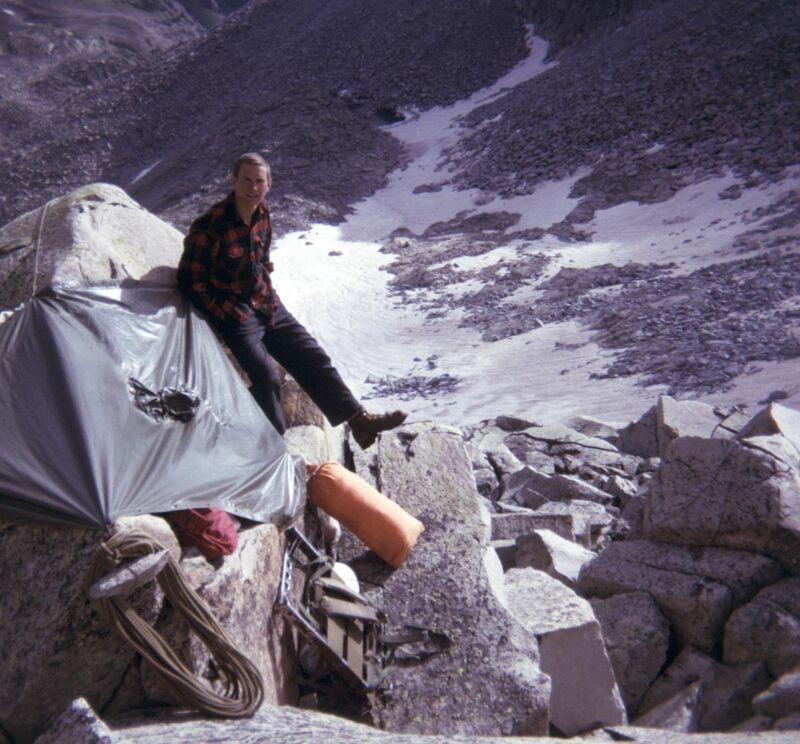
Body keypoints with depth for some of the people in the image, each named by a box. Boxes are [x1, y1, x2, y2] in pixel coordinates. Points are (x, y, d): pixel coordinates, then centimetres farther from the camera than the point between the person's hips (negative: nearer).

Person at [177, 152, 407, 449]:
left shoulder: (262, 215, 3)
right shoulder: (209, 228, -20)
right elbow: (191, 281, -14)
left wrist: (268, 295, 11)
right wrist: (222, 315, -14)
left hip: (268, 305, 7)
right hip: (233, 314, -7)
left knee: (312, 358, 3)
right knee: (265, 377, -19)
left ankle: (359, 419, 8)